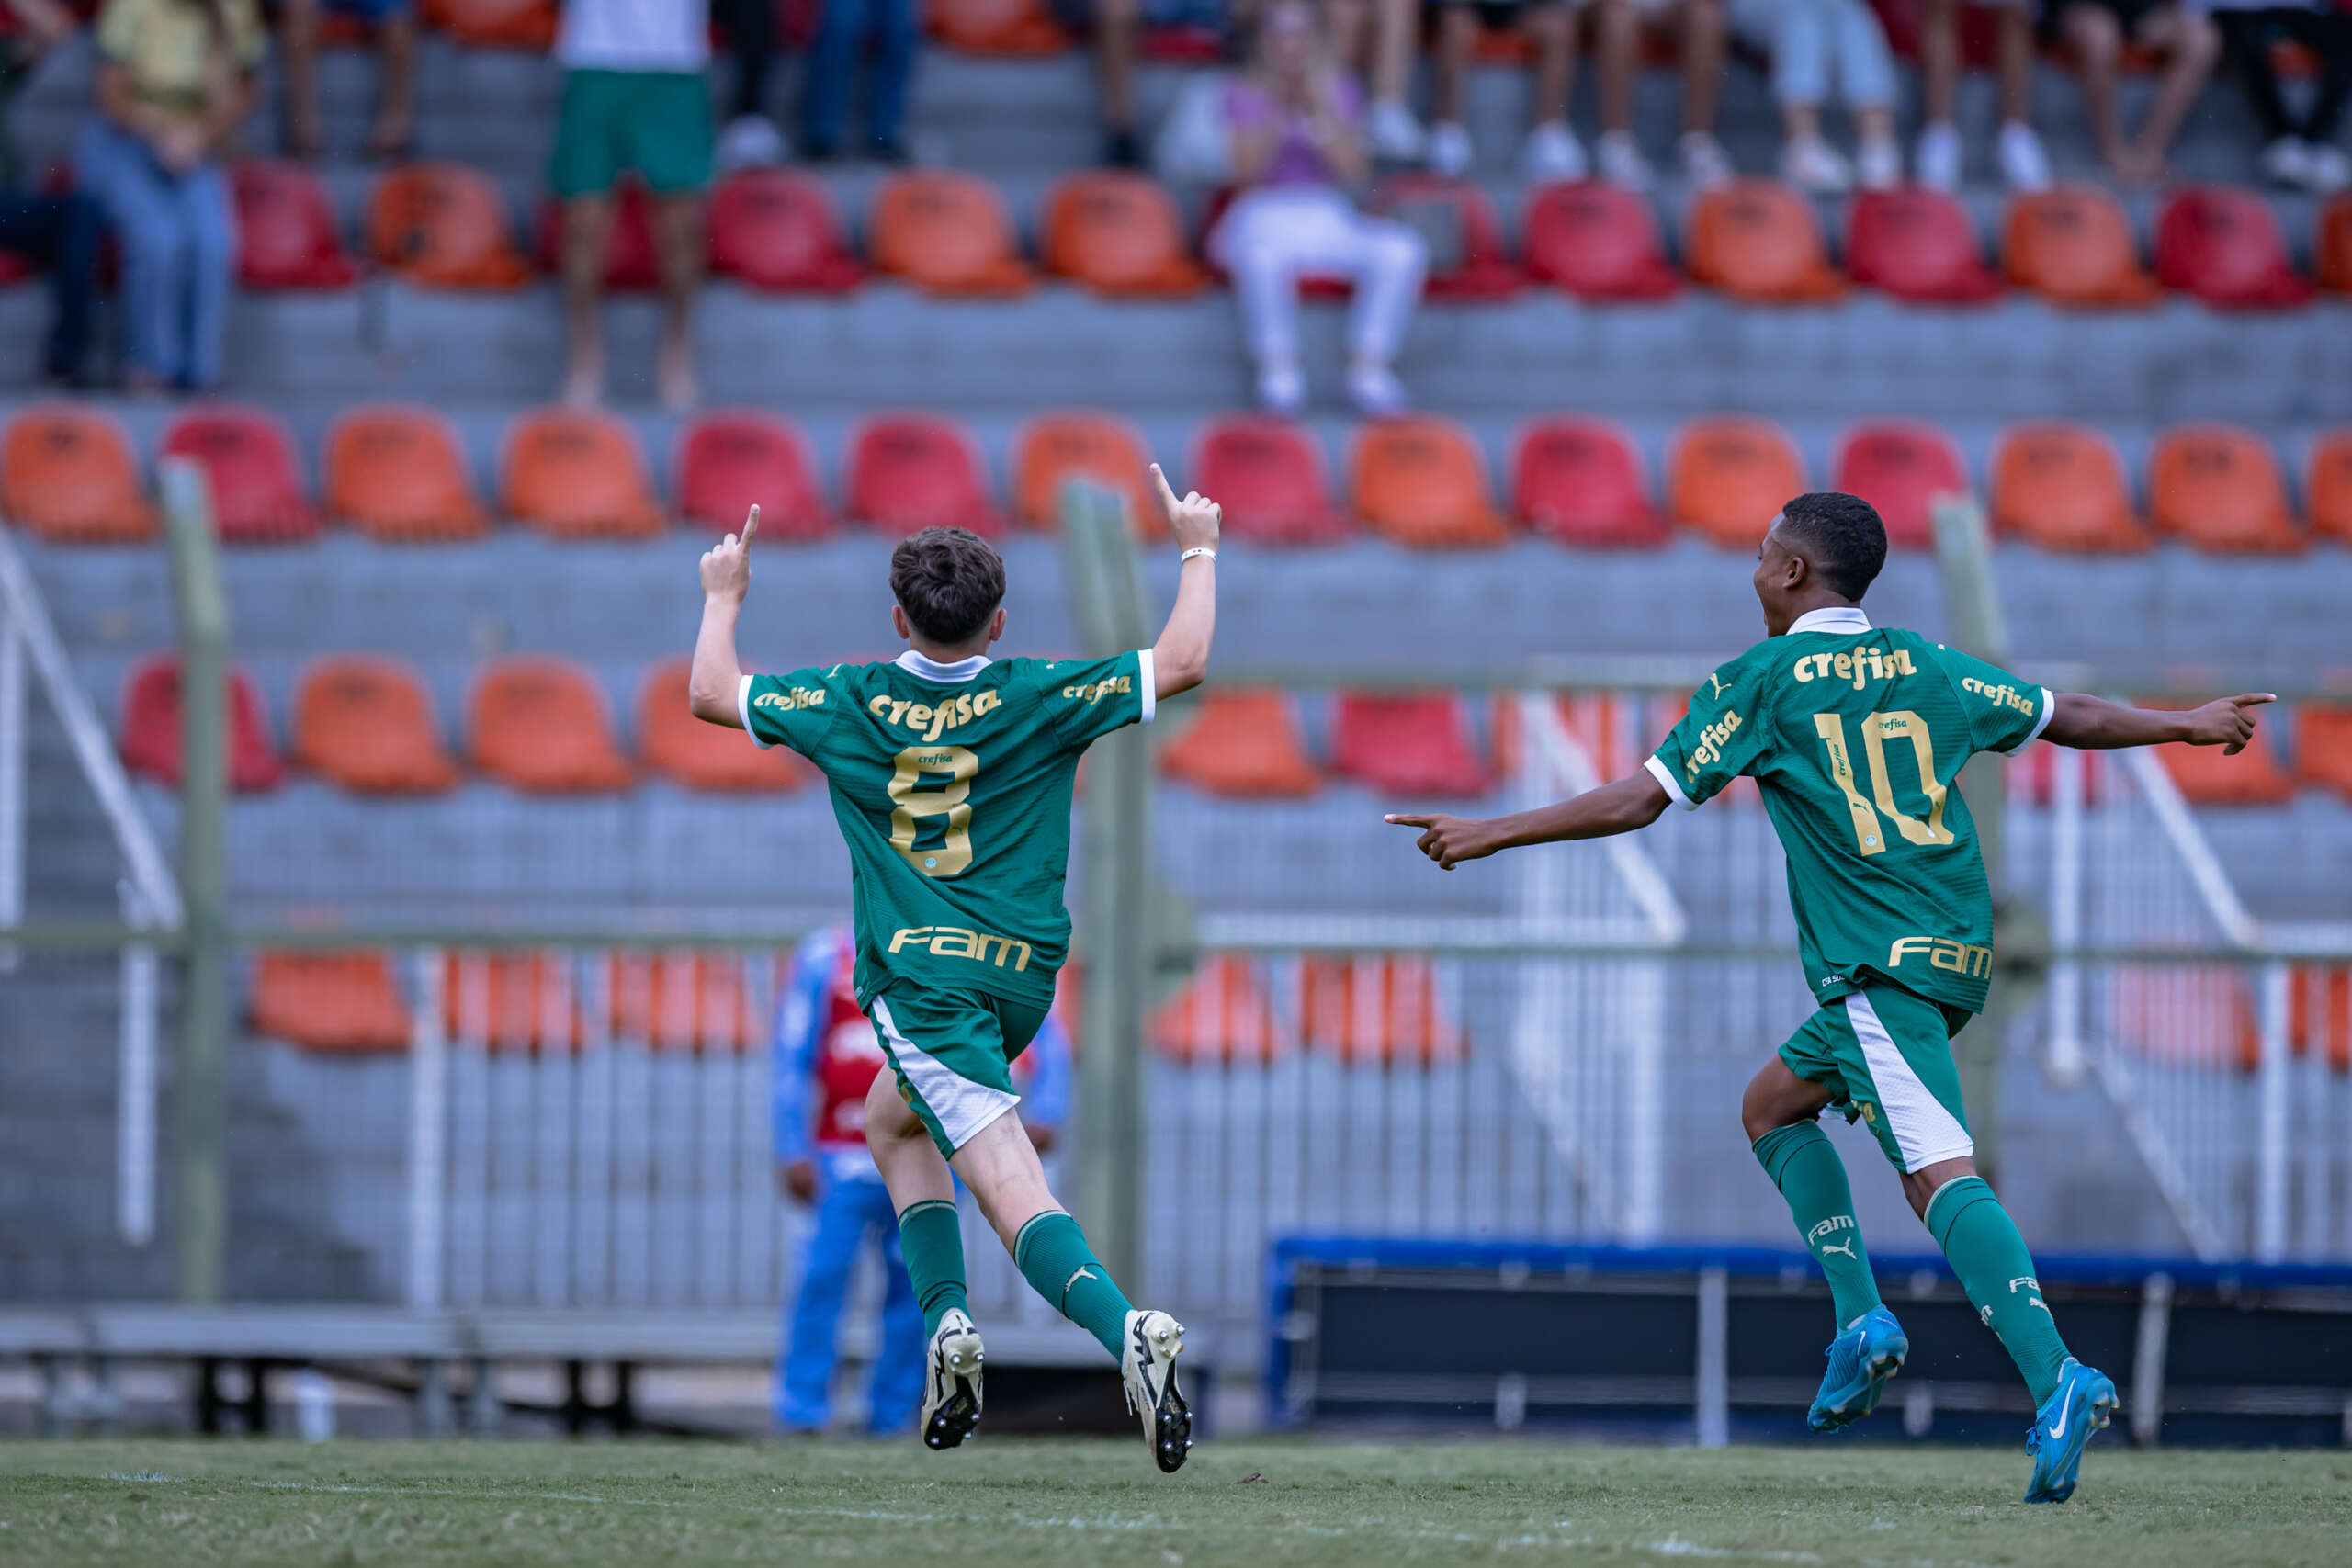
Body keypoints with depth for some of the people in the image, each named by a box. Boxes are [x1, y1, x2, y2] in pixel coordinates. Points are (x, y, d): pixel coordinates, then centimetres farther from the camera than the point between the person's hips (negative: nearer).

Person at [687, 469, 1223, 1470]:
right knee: (893, 1121, 28)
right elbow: (1183, 663, 6)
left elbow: (711, 692, 14)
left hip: (916, 977, -4)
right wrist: (1197, 549, 20)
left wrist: (724, 596, 32)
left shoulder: (848, 706, -1)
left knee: (1016, 1193, -15)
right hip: (1023, 975, 4)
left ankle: (1124, 1328, -39)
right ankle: (945, 1320, 11)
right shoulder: (1037, 700, -1)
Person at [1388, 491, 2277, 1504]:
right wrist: (2184, 726, 40)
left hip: (1877, 964, -7)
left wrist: (1493, 834, 7)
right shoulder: (1927, 668, 15)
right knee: (1773, 1105, 23)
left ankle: (2056, 1381, -36)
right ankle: (1860, 1319, 8)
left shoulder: (1762, 680, -1)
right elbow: (2066, 718, 23)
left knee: (1941, 1174, -19)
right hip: (1957, 949, 8)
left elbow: (1638, 801, -2)